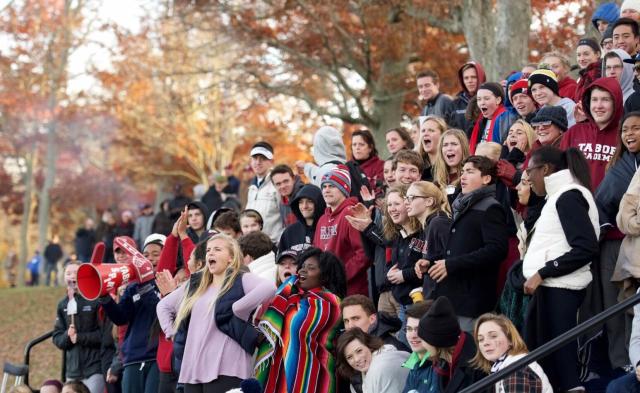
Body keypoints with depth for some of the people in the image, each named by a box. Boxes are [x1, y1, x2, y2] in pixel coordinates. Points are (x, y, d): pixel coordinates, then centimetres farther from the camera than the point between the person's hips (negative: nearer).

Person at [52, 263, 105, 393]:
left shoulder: (95, 300, -6)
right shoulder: (63, 305, 12)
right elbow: (57, 338, 11)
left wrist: (79, 337, -10)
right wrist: (67, 335, -9)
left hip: (95, 368, -5)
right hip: (72, 371, 5)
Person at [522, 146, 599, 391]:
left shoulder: (569, 196, -10)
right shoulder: (560, 195, 19)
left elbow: (587, 249, -19)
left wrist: (542, 273, -17)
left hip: (559, 289, -10)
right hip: (551, 288, 10)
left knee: (557, 357, -9)